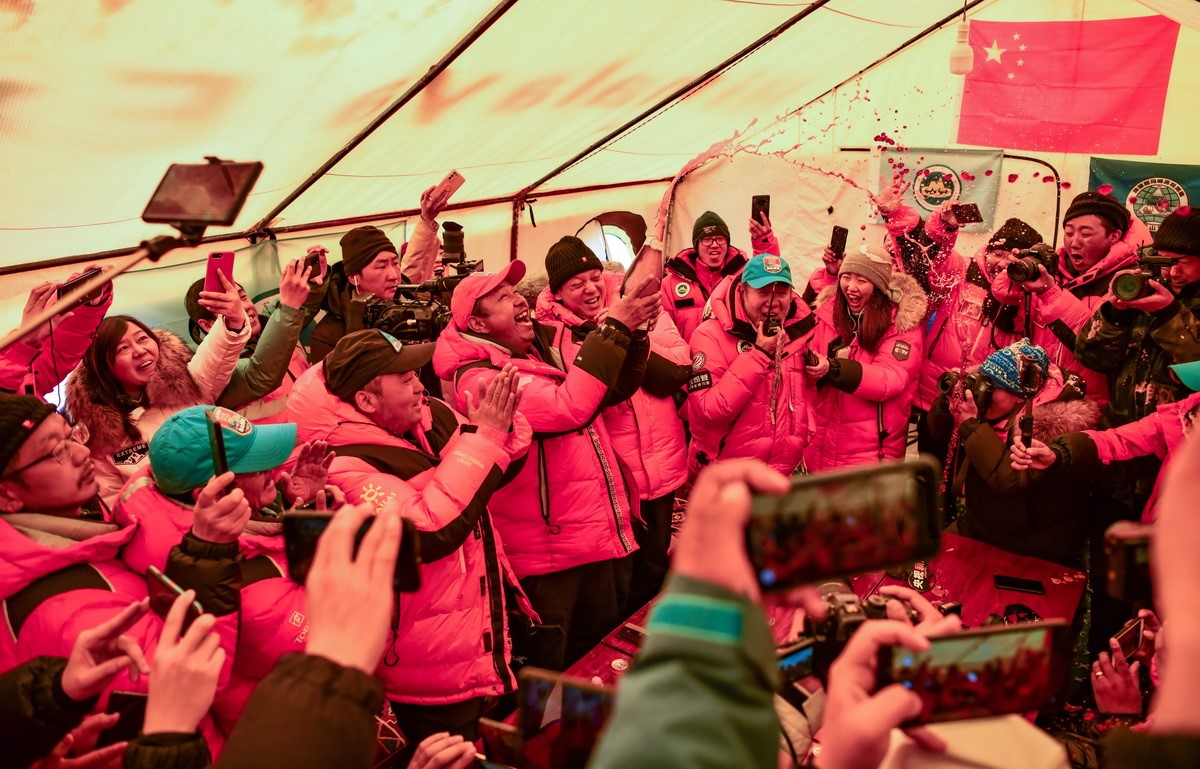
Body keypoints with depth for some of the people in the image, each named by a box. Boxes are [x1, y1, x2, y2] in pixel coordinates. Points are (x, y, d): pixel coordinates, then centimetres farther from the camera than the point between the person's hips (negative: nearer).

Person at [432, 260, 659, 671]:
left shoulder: (544, 351, 8)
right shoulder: (478, 378, -17)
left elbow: (614, 389, 13)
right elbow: (570, 407, -30)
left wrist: (634, 332, -4)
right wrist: (613, 326, -26)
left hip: (605, 536, 8)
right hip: (550, 558, -7)